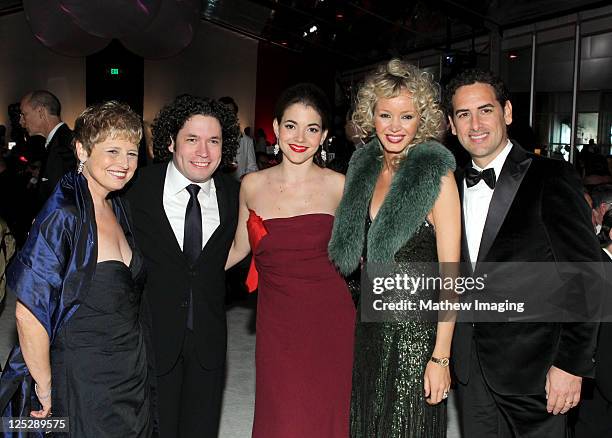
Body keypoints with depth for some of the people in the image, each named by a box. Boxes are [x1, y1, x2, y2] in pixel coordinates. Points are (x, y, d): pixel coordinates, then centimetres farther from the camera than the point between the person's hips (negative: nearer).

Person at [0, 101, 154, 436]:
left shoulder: (117, 208, 2)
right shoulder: (63, 214, -21)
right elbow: (29, 312, -23)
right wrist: (45, 388, -14)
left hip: (133, 372, 7)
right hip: (84, 380, -7)